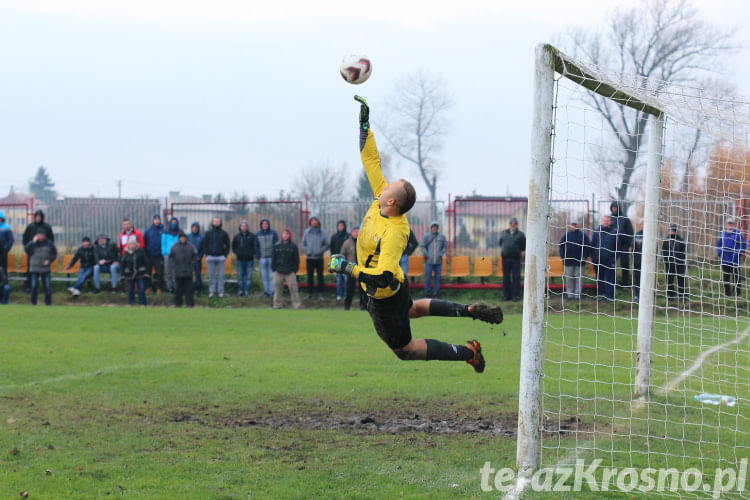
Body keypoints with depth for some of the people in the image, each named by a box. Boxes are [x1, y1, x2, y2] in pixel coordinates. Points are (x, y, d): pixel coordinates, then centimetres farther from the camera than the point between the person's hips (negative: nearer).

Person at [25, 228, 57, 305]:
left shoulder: (49, 244, 5)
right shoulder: (32, 243, 3)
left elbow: (54, 254, 9)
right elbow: (26, 249, -13)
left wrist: (49, 261, -8)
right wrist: (34, 242, -16)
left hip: (46, 269, 0)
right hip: (34, 269, 0)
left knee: (47, 286, -4)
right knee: (34, 286, 0)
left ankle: (48, 302, 4)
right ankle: (33, 303, 9)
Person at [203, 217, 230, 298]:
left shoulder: (223, 233, 5)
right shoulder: (208, 233, 9)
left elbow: (227, 245, 7)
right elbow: (205, 244, 11)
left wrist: (225, 255, -3)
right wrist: (207, 254, 0)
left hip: (220, 257, -1)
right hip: (210, 257, 1)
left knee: (221, 275, 0)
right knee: (211, 275, 2)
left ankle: (221, 291, 5)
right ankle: (212, 291, 6)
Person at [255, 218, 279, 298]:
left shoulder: (273, 233, 0)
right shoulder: (258, 234, 8)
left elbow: (277, 245, 0)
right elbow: (256, 246, 12)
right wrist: (258, 257, 4)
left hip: (272, 258, -3)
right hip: (262, 258, 3)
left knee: (272, 275, -6)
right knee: (264, 276, 4)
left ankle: (272, 291, -3)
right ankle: (266, 291, 9)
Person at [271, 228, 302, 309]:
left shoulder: (293, 246, 3)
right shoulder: (277, 246, 10)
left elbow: (296, 260, 3)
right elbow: (273, 258, 13)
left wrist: (295, 270, -4)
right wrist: (273, 268, 4)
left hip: (290, 272, -3)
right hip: (278, 272, 3)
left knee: (293, 287, -6)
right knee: (277, 287, 5)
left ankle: (296, 304, -1)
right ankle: (277, 304, 15)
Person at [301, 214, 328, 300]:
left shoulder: (322, 232, 1)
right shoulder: (306, 232, 6)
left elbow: (326, 245, 1)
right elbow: (303, 244, 9)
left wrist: (320, 251, -13)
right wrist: (306, 251, -8)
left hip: (319, 258, -2)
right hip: (309, 258, 2)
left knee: (320, 276, -1)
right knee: (309, 276, 5)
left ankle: (320, 293, 4)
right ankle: (309, 292, 11)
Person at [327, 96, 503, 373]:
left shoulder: (393, 234, -36)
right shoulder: (380, 202, -14)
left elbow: (383, 278, -42)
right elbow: (372, 163, -8)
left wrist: (349, 268, -40)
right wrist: (364, 124, -11)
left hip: (384, 297, -9)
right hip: (396, 286, 9)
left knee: (404, 349, 10)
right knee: (411, 309, 39)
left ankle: (468, 353, 12)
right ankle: (471, 310, 36)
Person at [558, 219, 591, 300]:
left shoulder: (583, 235, 0)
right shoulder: (566, 235, 5)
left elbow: (588, 246, 3)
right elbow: (561, 245, 10)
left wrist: (585, 256, -4)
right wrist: (563, 256, 1)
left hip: (580, 261, -1)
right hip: (568, 261, 1)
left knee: (579, 278, 0)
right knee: (569, 278, 4)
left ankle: (577, 293, 6)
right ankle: (570, 293, 10)